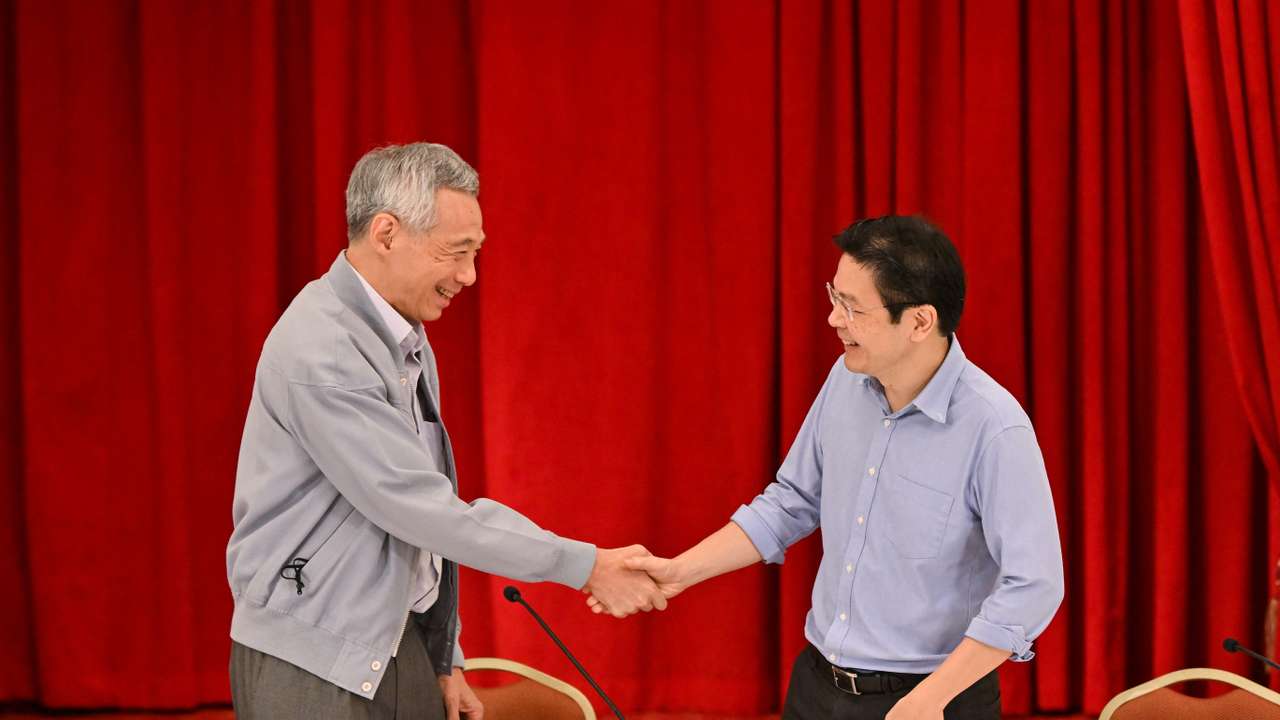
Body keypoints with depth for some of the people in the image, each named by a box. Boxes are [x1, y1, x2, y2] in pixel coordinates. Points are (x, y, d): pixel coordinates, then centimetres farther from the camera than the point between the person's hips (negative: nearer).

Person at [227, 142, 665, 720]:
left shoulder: (406, 340, 9)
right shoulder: (320, 350, -20)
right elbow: (423, 510, -22)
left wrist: (444, 659, 14)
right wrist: (586, 567, -17)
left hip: (401, 645, 8)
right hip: (313, 668, -8)